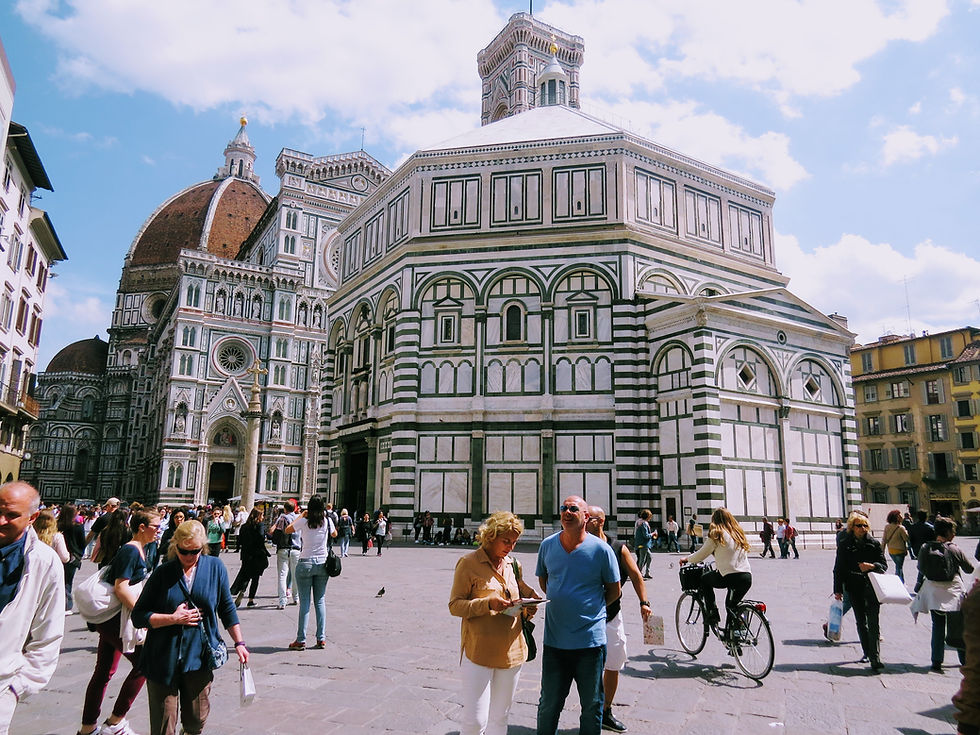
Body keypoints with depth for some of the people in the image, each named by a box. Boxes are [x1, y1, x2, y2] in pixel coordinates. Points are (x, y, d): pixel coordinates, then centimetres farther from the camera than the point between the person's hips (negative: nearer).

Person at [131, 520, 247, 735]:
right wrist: (174, 618, -14)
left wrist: (239, 642, 7)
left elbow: (227, 608, 9)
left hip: (199, 656, 1)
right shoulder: (162, 572, -4)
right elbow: (138, 616, -2)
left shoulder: (215, 567, 1)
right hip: (163, 658, -1)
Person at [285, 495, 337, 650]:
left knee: (304, 602, 1)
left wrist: (301, 515, 14)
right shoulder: (327, 521, -1)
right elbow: (335, 534, 21)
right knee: (320, 601, 9)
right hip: (322, 564, 3)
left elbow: (287, 529, 10)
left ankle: (301, 640, 4)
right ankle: (321, 639, 10)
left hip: (305, 564, -2)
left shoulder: (304, 522, -8)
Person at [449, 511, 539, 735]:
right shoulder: (469, 563, -7)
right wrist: (488, 603, -22)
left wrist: (527, 608, -1)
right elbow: (455, 605, -8)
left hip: (511, 652, 6)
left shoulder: (514, 565, 11)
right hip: (479, 652, -5)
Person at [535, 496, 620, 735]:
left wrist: (591, 608, 2)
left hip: (590, 641, -2)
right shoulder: (548, 545, 0)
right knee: (548, 705, 14)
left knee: (592, 706, 14)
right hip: (554, 640, 2)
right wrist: (558, 602, 7)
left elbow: (614, 590, 3)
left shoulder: (601, 549, -9)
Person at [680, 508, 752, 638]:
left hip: (731, 577, -6)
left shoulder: (717, 534, -1)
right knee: (731, 606, 22)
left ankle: (713, 613, 11)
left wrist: (686, 559, 19)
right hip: (747, 577, 6)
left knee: (704, 580, 18)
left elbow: (701, 555, 2)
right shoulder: (738, 533, 18)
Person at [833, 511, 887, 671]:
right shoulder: (844, 545, 3)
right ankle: (867, 653, 22)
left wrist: (871, 566, -15)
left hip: (872, 587, 0)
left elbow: (883, 564, 7)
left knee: (873, 622, -8)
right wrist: (838, 590, 0)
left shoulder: (874, 544, 7)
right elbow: (839, 569, 4)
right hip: (854, 588, 0)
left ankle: (875, 658, -8)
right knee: (861, 622, 9)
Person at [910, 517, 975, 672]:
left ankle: (937, 662, 5)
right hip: (954, 592, -1)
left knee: (938, 626, 10)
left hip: (933, 593, 2)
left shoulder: (925, 548, -8)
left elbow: (921, 569, 1)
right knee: (958, 627, 15)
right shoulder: (955, 550, -13)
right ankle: (965, 659, 29)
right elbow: (969, 569, 0)